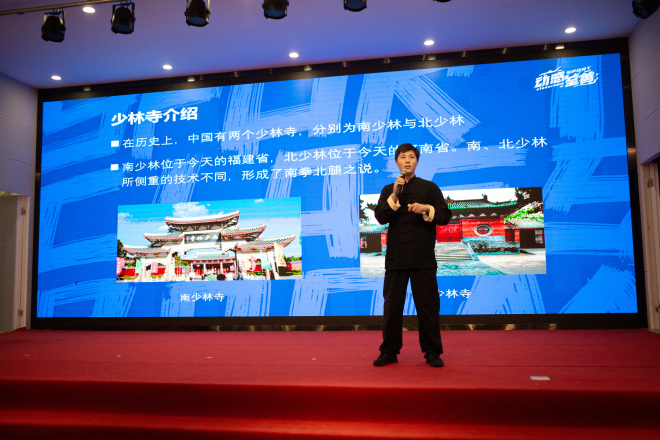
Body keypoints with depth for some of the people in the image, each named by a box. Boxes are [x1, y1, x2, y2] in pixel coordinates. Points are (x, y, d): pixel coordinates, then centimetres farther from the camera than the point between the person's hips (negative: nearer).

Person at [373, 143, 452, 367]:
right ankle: (389, 351, 17)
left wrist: (427, 208, -14)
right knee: (392, 304, 5)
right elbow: (380, 217, -1)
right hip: (396, 255, 2)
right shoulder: (388, 190, 13)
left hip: (423, 256, -1)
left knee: (428, 304, 0)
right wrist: (395, 195, -9)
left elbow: (445, 215, 3)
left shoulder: (429, 188, 9)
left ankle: (432, 352, 11)